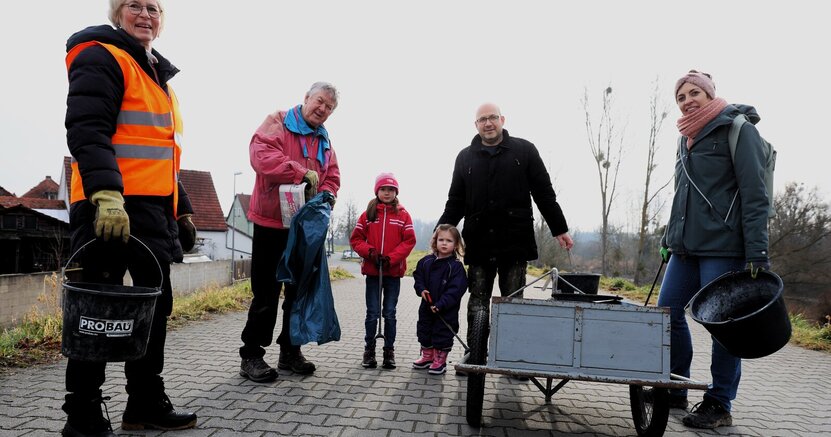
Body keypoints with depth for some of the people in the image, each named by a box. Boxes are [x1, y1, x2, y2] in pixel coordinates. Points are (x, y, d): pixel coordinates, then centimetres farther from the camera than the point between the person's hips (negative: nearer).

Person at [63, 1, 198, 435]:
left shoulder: (159, 76, 25)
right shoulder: (101, 57, -2)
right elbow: (87, 129, -17)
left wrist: (182, 210, 23)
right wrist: (106, 193, -30)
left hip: (155, 211, 9)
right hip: (109, 207, -9)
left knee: (155, 304, 12)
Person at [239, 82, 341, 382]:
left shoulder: (324, 141, 16)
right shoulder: (277, 123, -4)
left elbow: (332, 176, 14)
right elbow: (261, 155, -20)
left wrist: (327, 194, -9)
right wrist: (302, 173, -25)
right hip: (272, 223, -6)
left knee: (299, 290, 11)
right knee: (267, 292, -3)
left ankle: (290, 351, 23)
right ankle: (251, 355, 9)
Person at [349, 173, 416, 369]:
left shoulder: (403, 215, 0)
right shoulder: (368, 213, 2)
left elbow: (409, 241, -4)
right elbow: (355, 238, 2)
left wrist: (391, 258, -13)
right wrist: (370, 251, -14)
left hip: (394, 271, 0)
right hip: (372, 271, 0)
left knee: (390, 314, 8)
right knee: (372, 314, 5)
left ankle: (389, 351, 18)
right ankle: (369, 350, 19)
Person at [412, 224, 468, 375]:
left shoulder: (456, 266, -14)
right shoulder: (426, 262, 0)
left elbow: (455, 289, -18)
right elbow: (418, 277, 10)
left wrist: (440, 305, -24)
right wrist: (421, 289, -10)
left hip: (447, 311, -5)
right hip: (427, 306, 5)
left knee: (443, 334, 5)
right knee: (424, 331, 17)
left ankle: (440, 360, 23)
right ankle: (427, 356, 36)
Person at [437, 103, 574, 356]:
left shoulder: (524, 151, 6)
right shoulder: (466, 157, 12)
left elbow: (544, 194, 7)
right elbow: (455, 202, 13)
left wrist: (559, 229, 5)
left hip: (515, 241, -1)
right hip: (478, 243, 2)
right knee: (477, 302, 5)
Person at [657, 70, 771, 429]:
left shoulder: (738, 129, -4)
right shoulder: (686, 139, 18)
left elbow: (755, 194, -11)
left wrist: (757, 252, -17)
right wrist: (669, 239, 21)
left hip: (723, 247, -7)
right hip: (686, 247, 8)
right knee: (667, 311, 6)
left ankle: (720, 404, 12)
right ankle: (675, 389, 21)